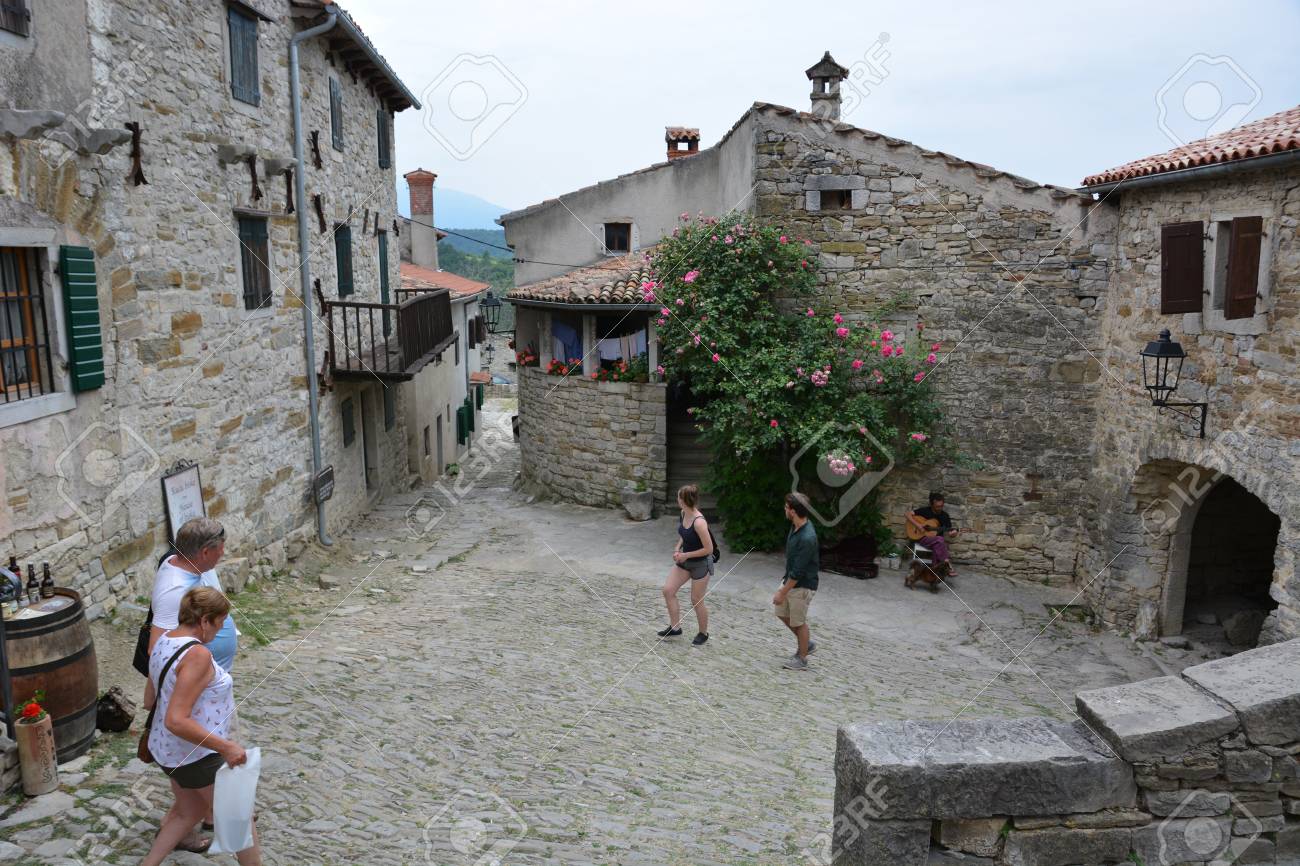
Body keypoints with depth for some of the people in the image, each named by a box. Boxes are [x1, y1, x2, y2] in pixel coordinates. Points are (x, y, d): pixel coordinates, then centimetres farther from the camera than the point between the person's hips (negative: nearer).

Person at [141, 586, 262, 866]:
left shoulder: (164, 639, -1)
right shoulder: (197, 655, -29)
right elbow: (176, 721, -33)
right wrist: (225, 747, -28)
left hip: (168, 750, 9)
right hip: (197, 756, -9)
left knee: (189, 812, 29)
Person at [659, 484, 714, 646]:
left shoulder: (699, 522, -31)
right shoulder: (684, 514, -6)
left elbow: (709, 549, -25)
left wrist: (686, 555, -19)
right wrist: (677, 549, -3)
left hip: (701, 563, -8)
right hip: (685, 560, 8)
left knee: (696, 601, 6)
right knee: (668, 590, 3)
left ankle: (703, 633, 29)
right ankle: (675, 627, 18)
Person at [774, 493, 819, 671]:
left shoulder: (807, 538, -32)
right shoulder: (796, 526, -3)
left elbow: (798, 571, -27)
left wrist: (782, 593, -20)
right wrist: (783, 587, 21)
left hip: (802, 586, -9)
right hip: (790, 579, 9)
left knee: (799, 622, 7)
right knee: (782, 613, 19)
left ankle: (802, 659, 25)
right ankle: (806, 643, 37)